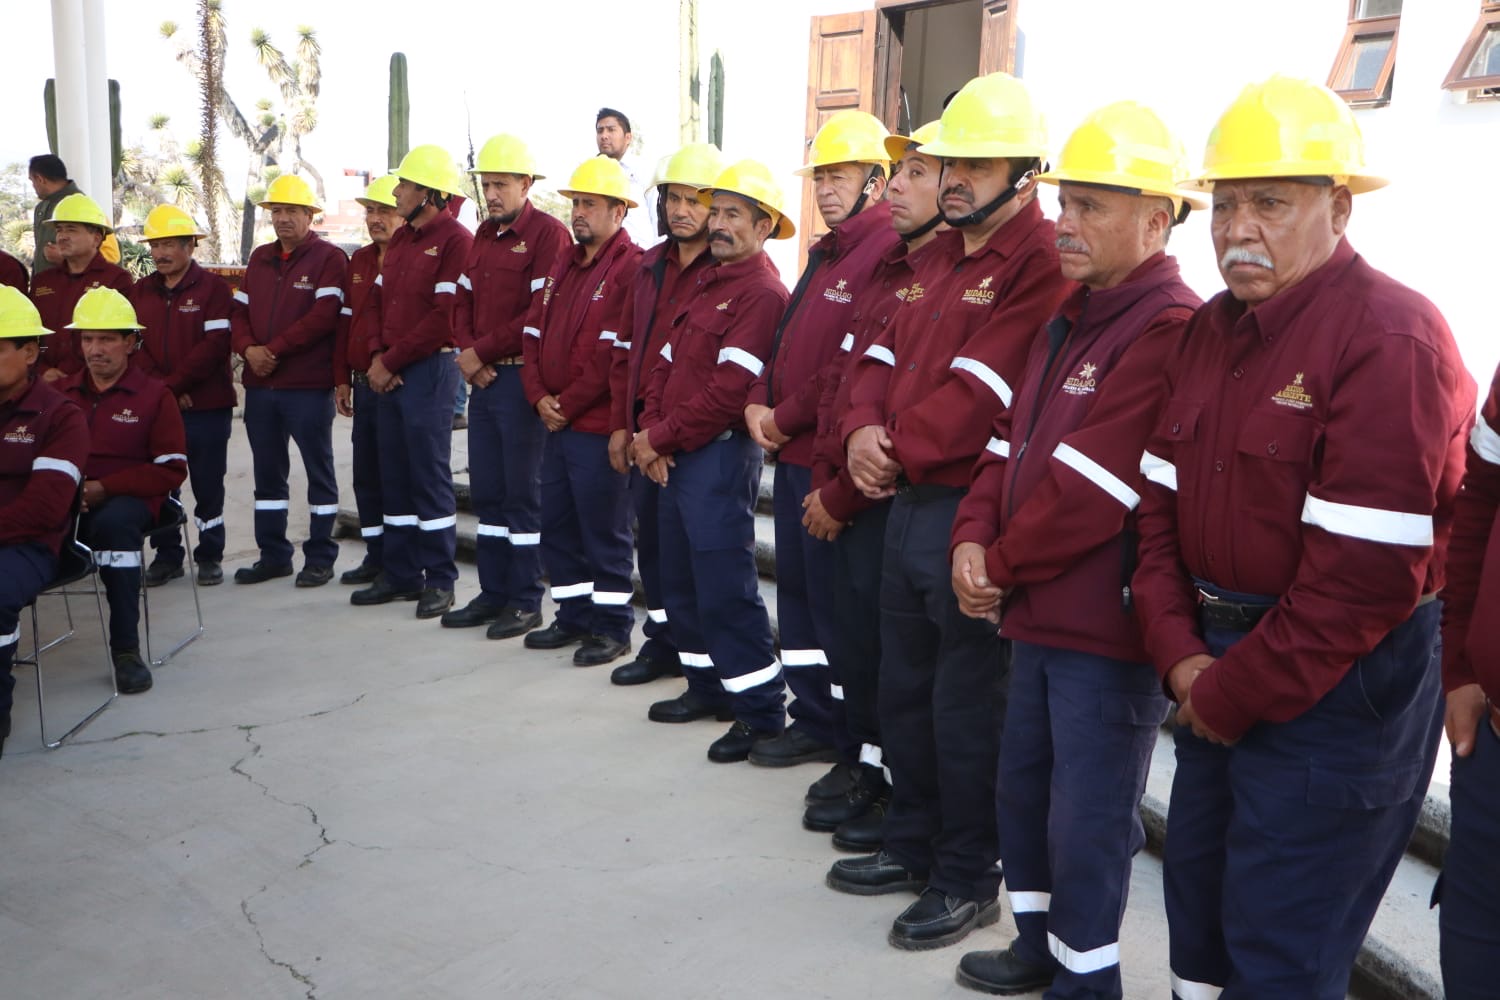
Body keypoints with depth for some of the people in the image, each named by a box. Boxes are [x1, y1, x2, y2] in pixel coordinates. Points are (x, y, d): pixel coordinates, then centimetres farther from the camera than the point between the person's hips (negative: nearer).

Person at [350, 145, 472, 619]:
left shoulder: (455, 240, -10)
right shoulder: (400, 238, 17)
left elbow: (443, 317, -17)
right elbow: (378, 299, 17)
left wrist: (392, 360, -13)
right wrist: (377, 355, 0)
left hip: (429, 368, -8)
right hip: (388, 373, 8)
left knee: (431, 474, -4)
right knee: (394, 473, 11)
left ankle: (440, 581, 5)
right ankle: (401, 574, 21)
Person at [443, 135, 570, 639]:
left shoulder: (548, 234, -9)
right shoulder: (484, 234, 16)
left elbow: (542, 315, -18)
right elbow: (465, 301, 16)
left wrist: (483, 351, -13)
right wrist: (469, 354, -2)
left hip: (521, 377, -8)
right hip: (482, 377, 8)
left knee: (522, 492, -1)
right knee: (486, 491, 11)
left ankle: (526, 601, 9)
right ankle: (493, 593, 22)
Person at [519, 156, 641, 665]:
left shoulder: (631, 268, -12)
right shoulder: (565, 265, 16)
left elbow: (615, 354, -19)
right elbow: (536, 334, 14)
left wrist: (568, 405, -14)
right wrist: (539, 397, -1)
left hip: (598, 426, -8)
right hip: (556, 422, 9)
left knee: (604, 529, 1)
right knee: (556, 525, 14)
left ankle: (612, 628, 13)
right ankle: (575, 617, 28)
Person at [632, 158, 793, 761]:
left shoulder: (763, 293, -13)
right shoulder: (704, 284, 17)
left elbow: (730, 389, -21)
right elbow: (664, 362, 13)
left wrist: (662, 437, -14)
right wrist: (650, 432, -2)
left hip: (720, 456, -9)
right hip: (673, 456, 10)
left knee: (725, 587, -8)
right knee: (681, 580, 16)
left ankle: (761, 712, 2)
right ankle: (707, 686, 29)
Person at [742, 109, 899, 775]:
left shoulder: (887, 253, -15)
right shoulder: (824, 254, 17)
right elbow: (786, 341, 20)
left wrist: (786, 419, -13)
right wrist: (759, 403, 2)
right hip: (790, 454, 10)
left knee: (836, 601, -2)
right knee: (797, 588, 16)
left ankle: (862, 750, 11)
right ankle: (814, 721, 30)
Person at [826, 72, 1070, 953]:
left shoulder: (1041, 265, -15)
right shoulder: (942, 258, 16)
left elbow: (978, 394, -23)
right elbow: (886, 355, 12)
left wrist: (898, 451, -12)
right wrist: (864, 428, -7)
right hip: (909, 503, 9)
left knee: (967, 703, 3)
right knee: (904, 687, 19)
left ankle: (969, 879, 20)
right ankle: (915, 844, 36)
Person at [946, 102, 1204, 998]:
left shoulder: (1170, 330, -19)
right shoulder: (1072, 318, 11)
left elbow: (1086, 493, -24)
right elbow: (1012, 440, 11)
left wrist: (1004, 566, -13)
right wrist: (975, 538, -5)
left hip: (1109, 626, -9)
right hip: (1039, 612, 9)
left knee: (1088, 820, 5)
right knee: (1024, 786, 21)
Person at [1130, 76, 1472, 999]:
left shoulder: (1393, 340, -19)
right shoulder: (1212, 329, 7)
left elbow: (1365, 575, -23)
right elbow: (1165, 501, 6)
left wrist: (1232, 694, -16)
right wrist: (1182, 656, -5)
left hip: (1336, 684, -8)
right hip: (1220, 664, 8)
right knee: (1197, 884, 22)